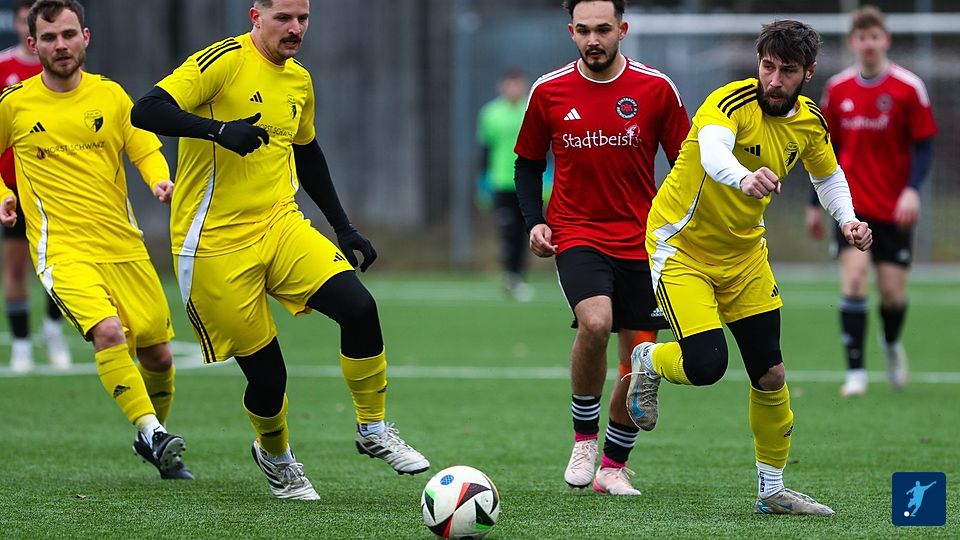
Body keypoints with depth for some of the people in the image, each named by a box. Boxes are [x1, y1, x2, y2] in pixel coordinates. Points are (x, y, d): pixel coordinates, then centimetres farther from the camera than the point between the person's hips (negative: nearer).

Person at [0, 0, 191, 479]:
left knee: (157, 353, 7)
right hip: (63, 250, -3)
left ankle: (152, 440, 31)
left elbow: (146, 149, 9)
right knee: (108, 332, -28)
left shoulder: (110, 94, 5)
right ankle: (152, 432, -25)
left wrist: (161, 180, -12)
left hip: (125, 246, 4)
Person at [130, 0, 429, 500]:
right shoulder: (224, 61, -12)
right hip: (215, 244, -6)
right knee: (267, 375, -5)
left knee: (359, 308, -19)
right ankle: (274, 455, 28)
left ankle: (374, 431, 0)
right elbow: (147, 111, -23)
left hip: (281, 225, 6)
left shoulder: (299, 80, 12)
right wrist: (220, 130, -36)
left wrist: (343, 227, 24)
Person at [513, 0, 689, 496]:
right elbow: (528, 163, 12)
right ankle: (584, 438, -8)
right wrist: (534, 222, -3)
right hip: (576, 233, -1)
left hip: (641, 241, 1)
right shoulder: (548, 92, -1)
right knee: (595, 322, -28)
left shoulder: (656, 89, -3)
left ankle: (613, 464, 23)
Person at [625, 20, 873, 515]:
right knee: (706, 365, -21)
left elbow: (829, 176, 16)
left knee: (770, 375, 5)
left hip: (744, 252, 6)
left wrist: (846, 220, -3)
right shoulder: (730, 103, -26)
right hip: (681, 246, -6)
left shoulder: (809, 121, -4)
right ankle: (648, 362, 14)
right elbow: (713, 152, -48)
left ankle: (772, 490, 22)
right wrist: (744, 178, -70)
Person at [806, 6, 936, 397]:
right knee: (854, 277, -16)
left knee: (893, 291, 1)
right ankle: (855, 372, -12)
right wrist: (815, 204, 14)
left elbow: (924, 146, -3)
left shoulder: (909, 88, -5)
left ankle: (892, 343, 36)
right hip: (853, 206, 1)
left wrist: (912, 189, -19)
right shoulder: (837, 89, 4)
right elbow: (827, 149, 13)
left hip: (894, 208, -1)